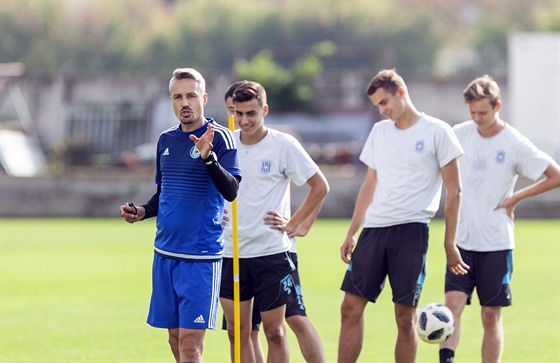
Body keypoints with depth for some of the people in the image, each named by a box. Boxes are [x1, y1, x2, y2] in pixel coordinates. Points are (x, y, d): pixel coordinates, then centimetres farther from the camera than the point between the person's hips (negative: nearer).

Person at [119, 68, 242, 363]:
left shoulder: (219, 137, -8)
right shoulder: (166, 140, 12)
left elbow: (231, 192, -20)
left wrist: (208, 157, -35)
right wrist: (142, 212, 6)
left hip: (201, 255, -7)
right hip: (165, 251, 7)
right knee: (175, 337, 9)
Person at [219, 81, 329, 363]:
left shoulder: (284, 145, -7)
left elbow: (320, 186, 1)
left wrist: (295, 225, -4)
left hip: (271, 253, -4)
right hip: (231, 253, 4)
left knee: (274, 332, 0)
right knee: (238, 333, 5)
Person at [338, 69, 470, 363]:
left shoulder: (436, 131, -1)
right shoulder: (379, 132, 16)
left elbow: (453, 191, 0)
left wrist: (449, 244, -3)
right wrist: (351, 234, 16)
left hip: (411, 229, -5)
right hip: (374, 228, 5)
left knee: (405, 316, -4)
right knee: (351, 307, 0)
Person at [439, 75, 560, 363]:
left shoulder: (515, 144, -7)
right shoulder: (460, 134, 2)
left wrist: (515, 198, -5)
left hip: (497, 242, -2)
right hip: (461, 240, 2)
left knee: (491, 315, 3)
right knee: (453, 302, -14)